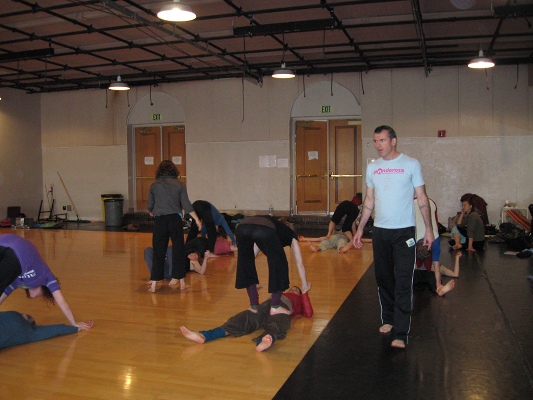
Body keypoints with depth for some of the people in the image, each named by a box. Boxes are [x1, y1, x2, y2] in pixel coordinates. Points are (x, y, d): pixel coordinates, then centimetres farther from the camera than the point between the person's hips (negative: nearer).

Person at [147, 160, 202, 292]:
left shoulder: (154, 185, 5)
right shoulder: (179, 185, 2)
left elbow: (149, 206, 11)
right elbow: (186, 205, -3)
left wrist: (152, 213, 34)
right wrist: (197, 220, 4)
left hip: (159, 221, 1)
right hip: (175, 219, -1)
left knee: (158, 252, 6)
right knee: (178, 250, 9)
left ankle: (154, 284, 7)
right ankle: (181, 281, 15)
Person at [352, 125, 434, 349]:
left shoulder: (411, 164, -3)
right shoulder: (372, 167, 8)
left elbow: (422, 198, -1)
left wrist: (428, 229, -5)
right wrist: (360, 229, 10)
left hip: (404, 231, -4)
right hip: (380, 230, 4)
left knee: (403, 283, -5)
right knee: (383, 279, 12)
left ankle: (400, 334, -2)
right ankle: (388, 319, 29)